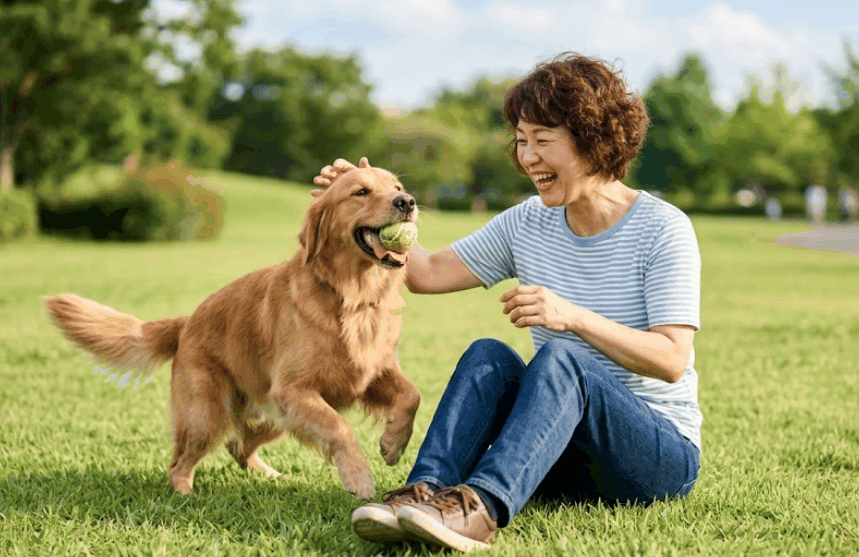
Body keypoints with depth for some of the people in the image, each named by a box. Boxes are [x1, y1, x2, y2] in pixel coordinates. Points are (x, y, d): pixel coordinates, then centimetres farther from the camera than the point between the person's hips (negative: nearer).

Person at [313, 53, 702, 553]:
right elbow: (428, 273, 7)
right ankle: (424, 492, -42)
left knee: (560, 356, -33)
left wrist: (573, 317, -29)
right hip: (562, 459, 5)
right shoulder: (529, 224, 7)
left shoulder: (664, 230, -10)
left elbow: (672, 359, -18)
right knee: (488, 355, -22)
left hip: (661, 451, -5)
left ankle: (480, 506, -54)